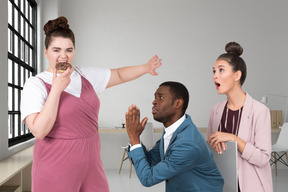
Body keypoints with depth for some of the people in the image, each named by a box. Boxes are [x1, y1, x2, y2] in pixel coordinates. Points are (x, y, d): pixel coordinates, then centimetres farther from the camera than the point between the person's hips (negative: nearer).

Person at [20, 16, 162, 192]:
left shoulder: (85, 75, 7)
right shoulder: (36, 85, -9)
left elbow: (119, 75, 16)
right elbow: (39, 131, -19)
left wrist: (145, 68, 0)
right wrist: (57, 89, -21)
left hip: (91, 164, 5)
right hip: (56, 168, -5)